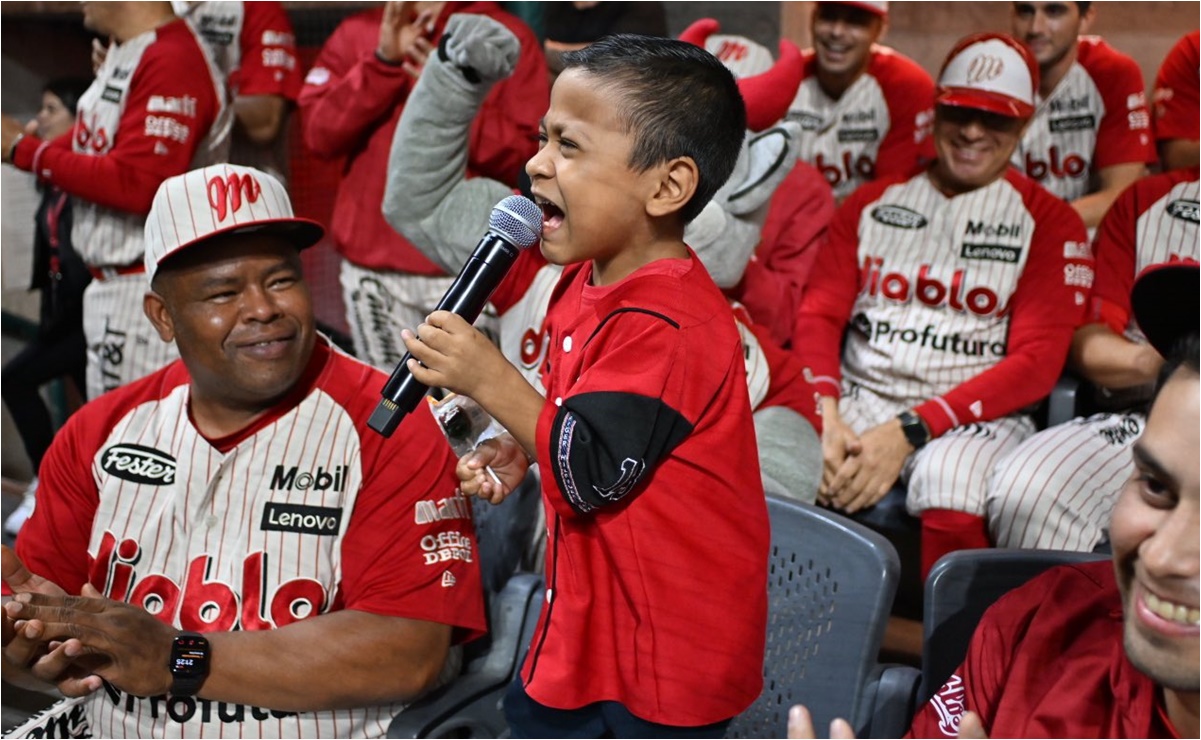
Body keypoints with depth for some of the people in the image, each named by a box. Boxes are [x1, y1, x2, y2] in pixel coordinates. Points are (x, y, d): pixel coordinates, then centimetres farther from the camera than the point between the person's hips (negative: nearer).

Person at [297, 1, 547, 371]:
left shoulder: (511, 36, 3)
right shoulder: (357, 32, 11)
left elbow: (525, 157, -3)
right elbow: (319, 135, -1)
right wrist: (383, 62, -11)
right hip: (373, 268, 3)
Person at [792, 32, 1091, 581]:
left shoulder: (1050, 222, 5)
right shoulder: (873, 201, 16)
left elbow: (1036, 364, -4)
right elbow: (819, 314, 7)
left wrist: (909, 431, -15)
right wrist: (825, 414, -14)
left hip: (975, 414, -3)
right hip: (859, 398, 3)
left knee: (950, 497, -37)